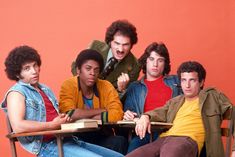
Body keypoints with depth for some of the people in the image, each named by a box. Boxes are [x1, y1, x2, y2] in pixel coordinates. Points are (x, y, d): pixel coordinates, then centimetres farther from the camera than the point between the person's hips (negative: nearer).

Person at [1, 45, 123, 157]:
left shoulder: (45, 89, 22)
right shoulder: (16, 93, -5)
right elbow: (17, 127, -21)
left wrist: (65, 119, 0)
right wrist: (52, 125, -16)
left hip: (67, 140, 8)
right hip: (48, 146, -8)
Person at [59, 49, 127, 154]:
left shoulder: (106, 87, -2)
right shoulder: (68, 85, -7)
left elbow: (117, 114, -17)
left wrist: (83, 116, -17)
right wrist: (102, 111, -13)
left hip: (101, 138, 2)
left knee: (120, 141, -26)